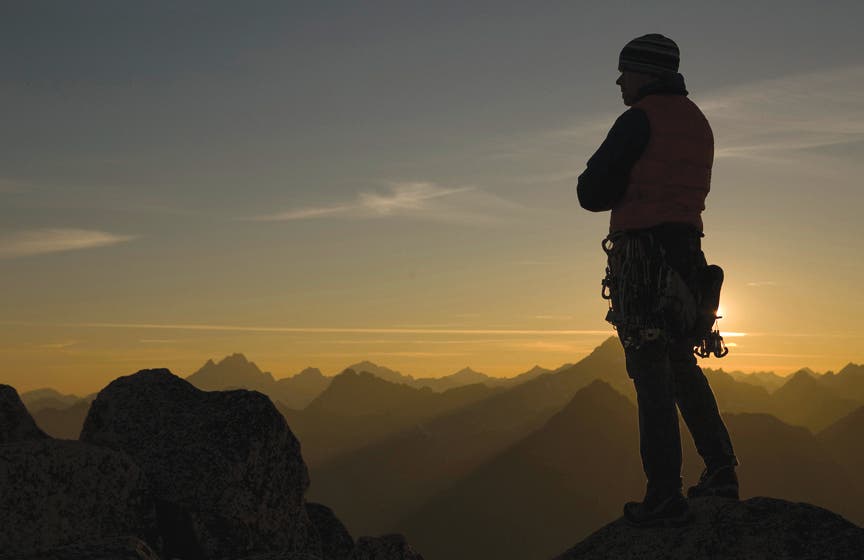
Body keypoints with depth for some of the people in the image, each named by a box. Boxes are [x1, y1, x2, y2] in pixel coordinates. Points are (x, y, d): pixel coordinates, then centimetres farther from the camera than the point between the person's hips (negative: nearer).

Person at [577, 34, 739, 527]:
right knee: (682, 365, 19)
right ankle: (721, 470, 23)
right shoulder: (698, 122, 17)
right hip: (687, 252, 8)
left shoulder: (641, 119, -9)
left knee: (652, 373, -6)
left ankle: (665, 495, -3)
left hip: (644, 254, -8)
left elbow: (591, 194, -10)